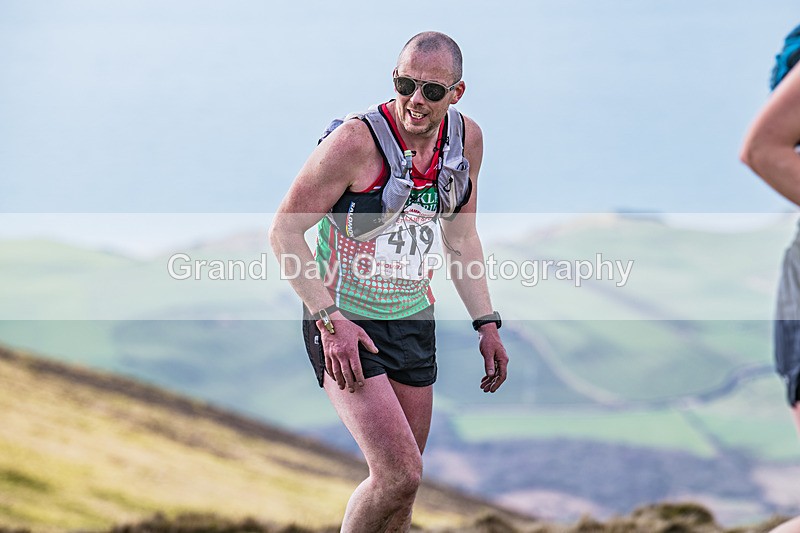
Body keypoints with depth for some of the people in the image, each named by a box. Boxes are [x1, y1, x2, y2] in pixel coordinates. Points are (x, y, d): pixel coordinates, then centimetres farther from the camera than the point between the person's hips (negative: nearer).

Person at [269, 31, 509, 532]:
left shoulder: (466, 139, -2)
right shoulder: (356, 140, -22)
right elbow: (285, 232, -16)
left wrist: (487, 324, 9)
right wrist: (331, 321, -24)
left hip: (413, 321, 7)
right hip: (343, 324, -6)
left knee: (403, 480, 11)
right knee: (401, 475, -16)